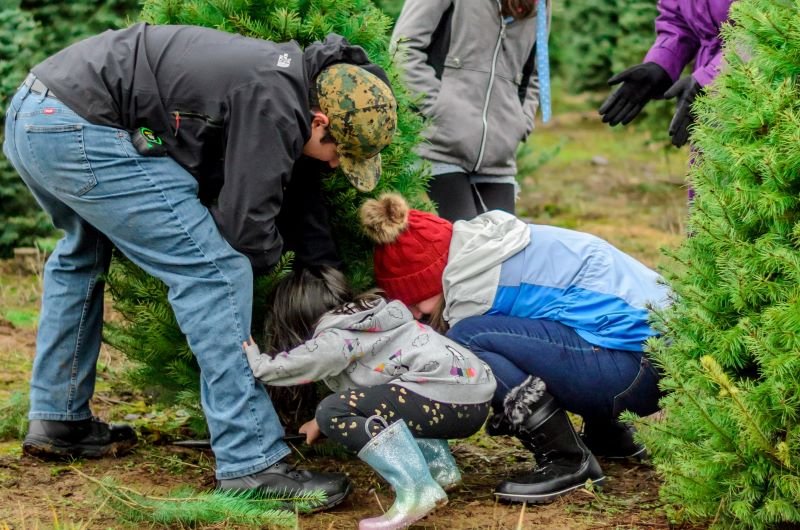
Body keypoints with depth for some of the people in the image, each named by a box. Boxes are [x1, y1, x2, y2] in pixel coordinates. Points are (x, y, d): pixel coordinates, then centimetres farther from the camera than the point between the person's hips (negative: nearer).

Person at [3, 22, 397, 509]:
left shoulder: (287, 76, 16)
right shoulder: (273, 103, -13)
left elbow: (294, 182, 27)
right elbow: (246, 227, -12)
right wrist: (271, 256, 10)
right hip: (82, 132, -10)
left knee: (84, 254, 34)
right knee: (214, 271, -9)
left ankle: (58, 421, 40)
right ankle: (252, 465, -8)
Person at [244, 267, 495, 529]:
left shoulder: (335, 340, -3)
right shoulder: (365, 321, 25)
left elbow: (267, 369, -7)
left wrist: (249, 350, 12)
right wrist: (322, 420, 41)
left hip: (450, 402, -10)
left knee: (335, 412, -14)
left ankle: (416, 489, -26)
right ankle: (440, 466, 17)